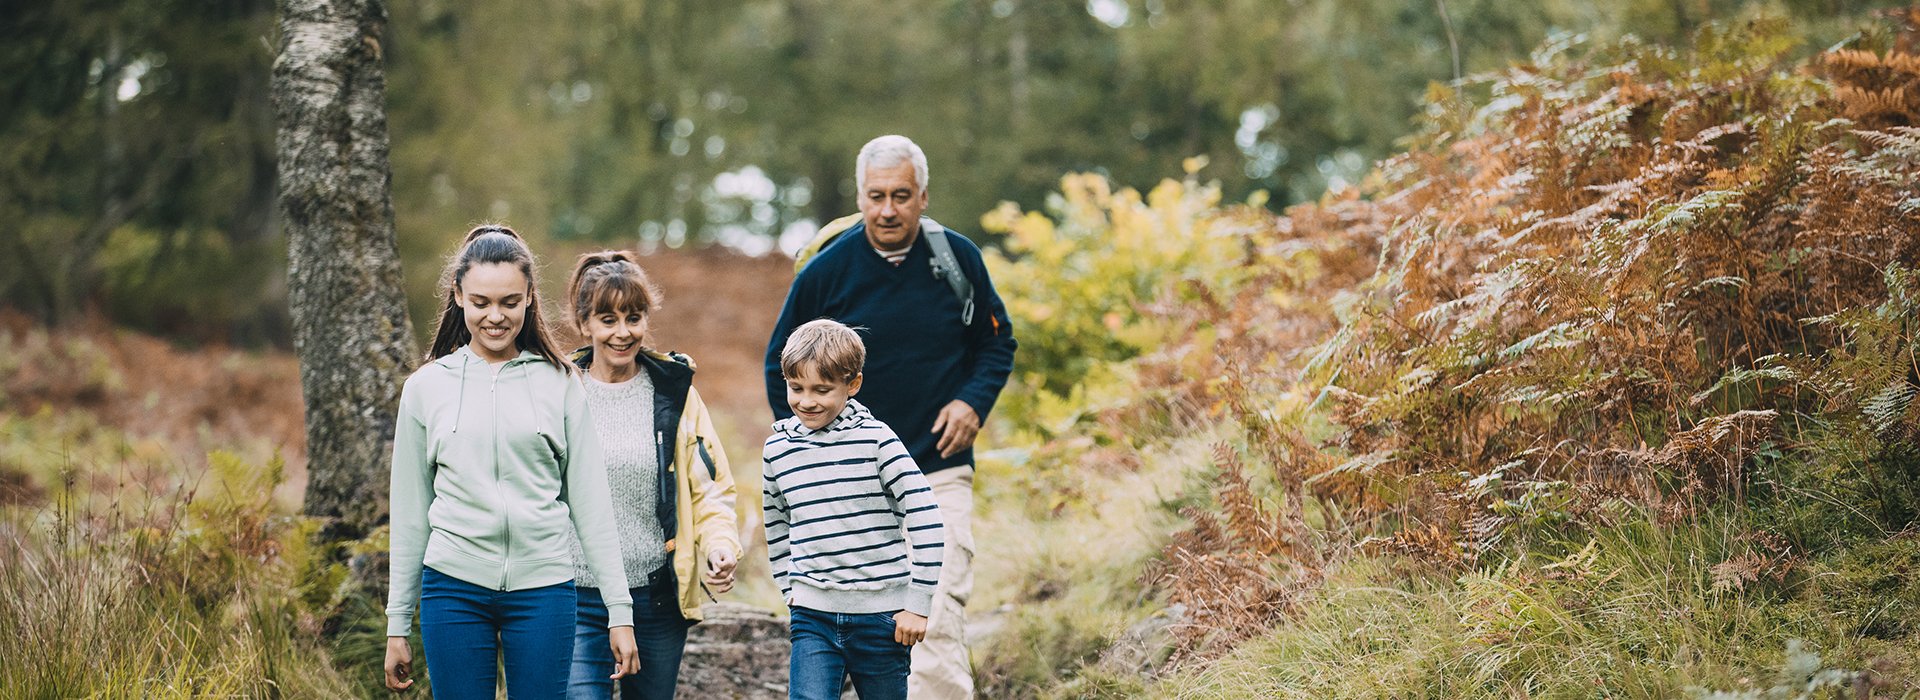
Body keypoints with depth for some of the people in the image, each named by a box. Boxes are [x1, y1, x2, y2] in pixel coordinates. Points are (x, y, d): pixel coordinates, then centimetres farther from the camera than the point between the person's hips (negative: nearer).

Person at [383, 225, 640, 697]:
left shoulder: (560, 384, 5)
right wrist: (397, 624, 11)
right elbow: (410, 514, 11)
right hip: (454, 587, 1)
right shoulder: (427, 387, 7)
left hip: (544, 587, 0)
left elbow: (590, 503, 6)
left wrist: (619, 610, 2)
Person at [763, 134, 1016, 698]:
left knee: (937, 623, -12)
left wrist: (973, 401, -3)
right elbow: (781, 364, 10)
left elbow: (997, 342, 15)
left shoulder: (957, 258, 1)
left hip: (939, 473, -1)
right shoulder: (827, 271, -2)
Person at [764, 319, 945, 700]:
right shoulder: (777, 449, 4)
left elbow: (926, 521, -9)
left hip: (881, 616, -2)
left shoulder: (875, 439, -8)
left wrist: (918, 606, -9)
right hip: (813, 619, 2)